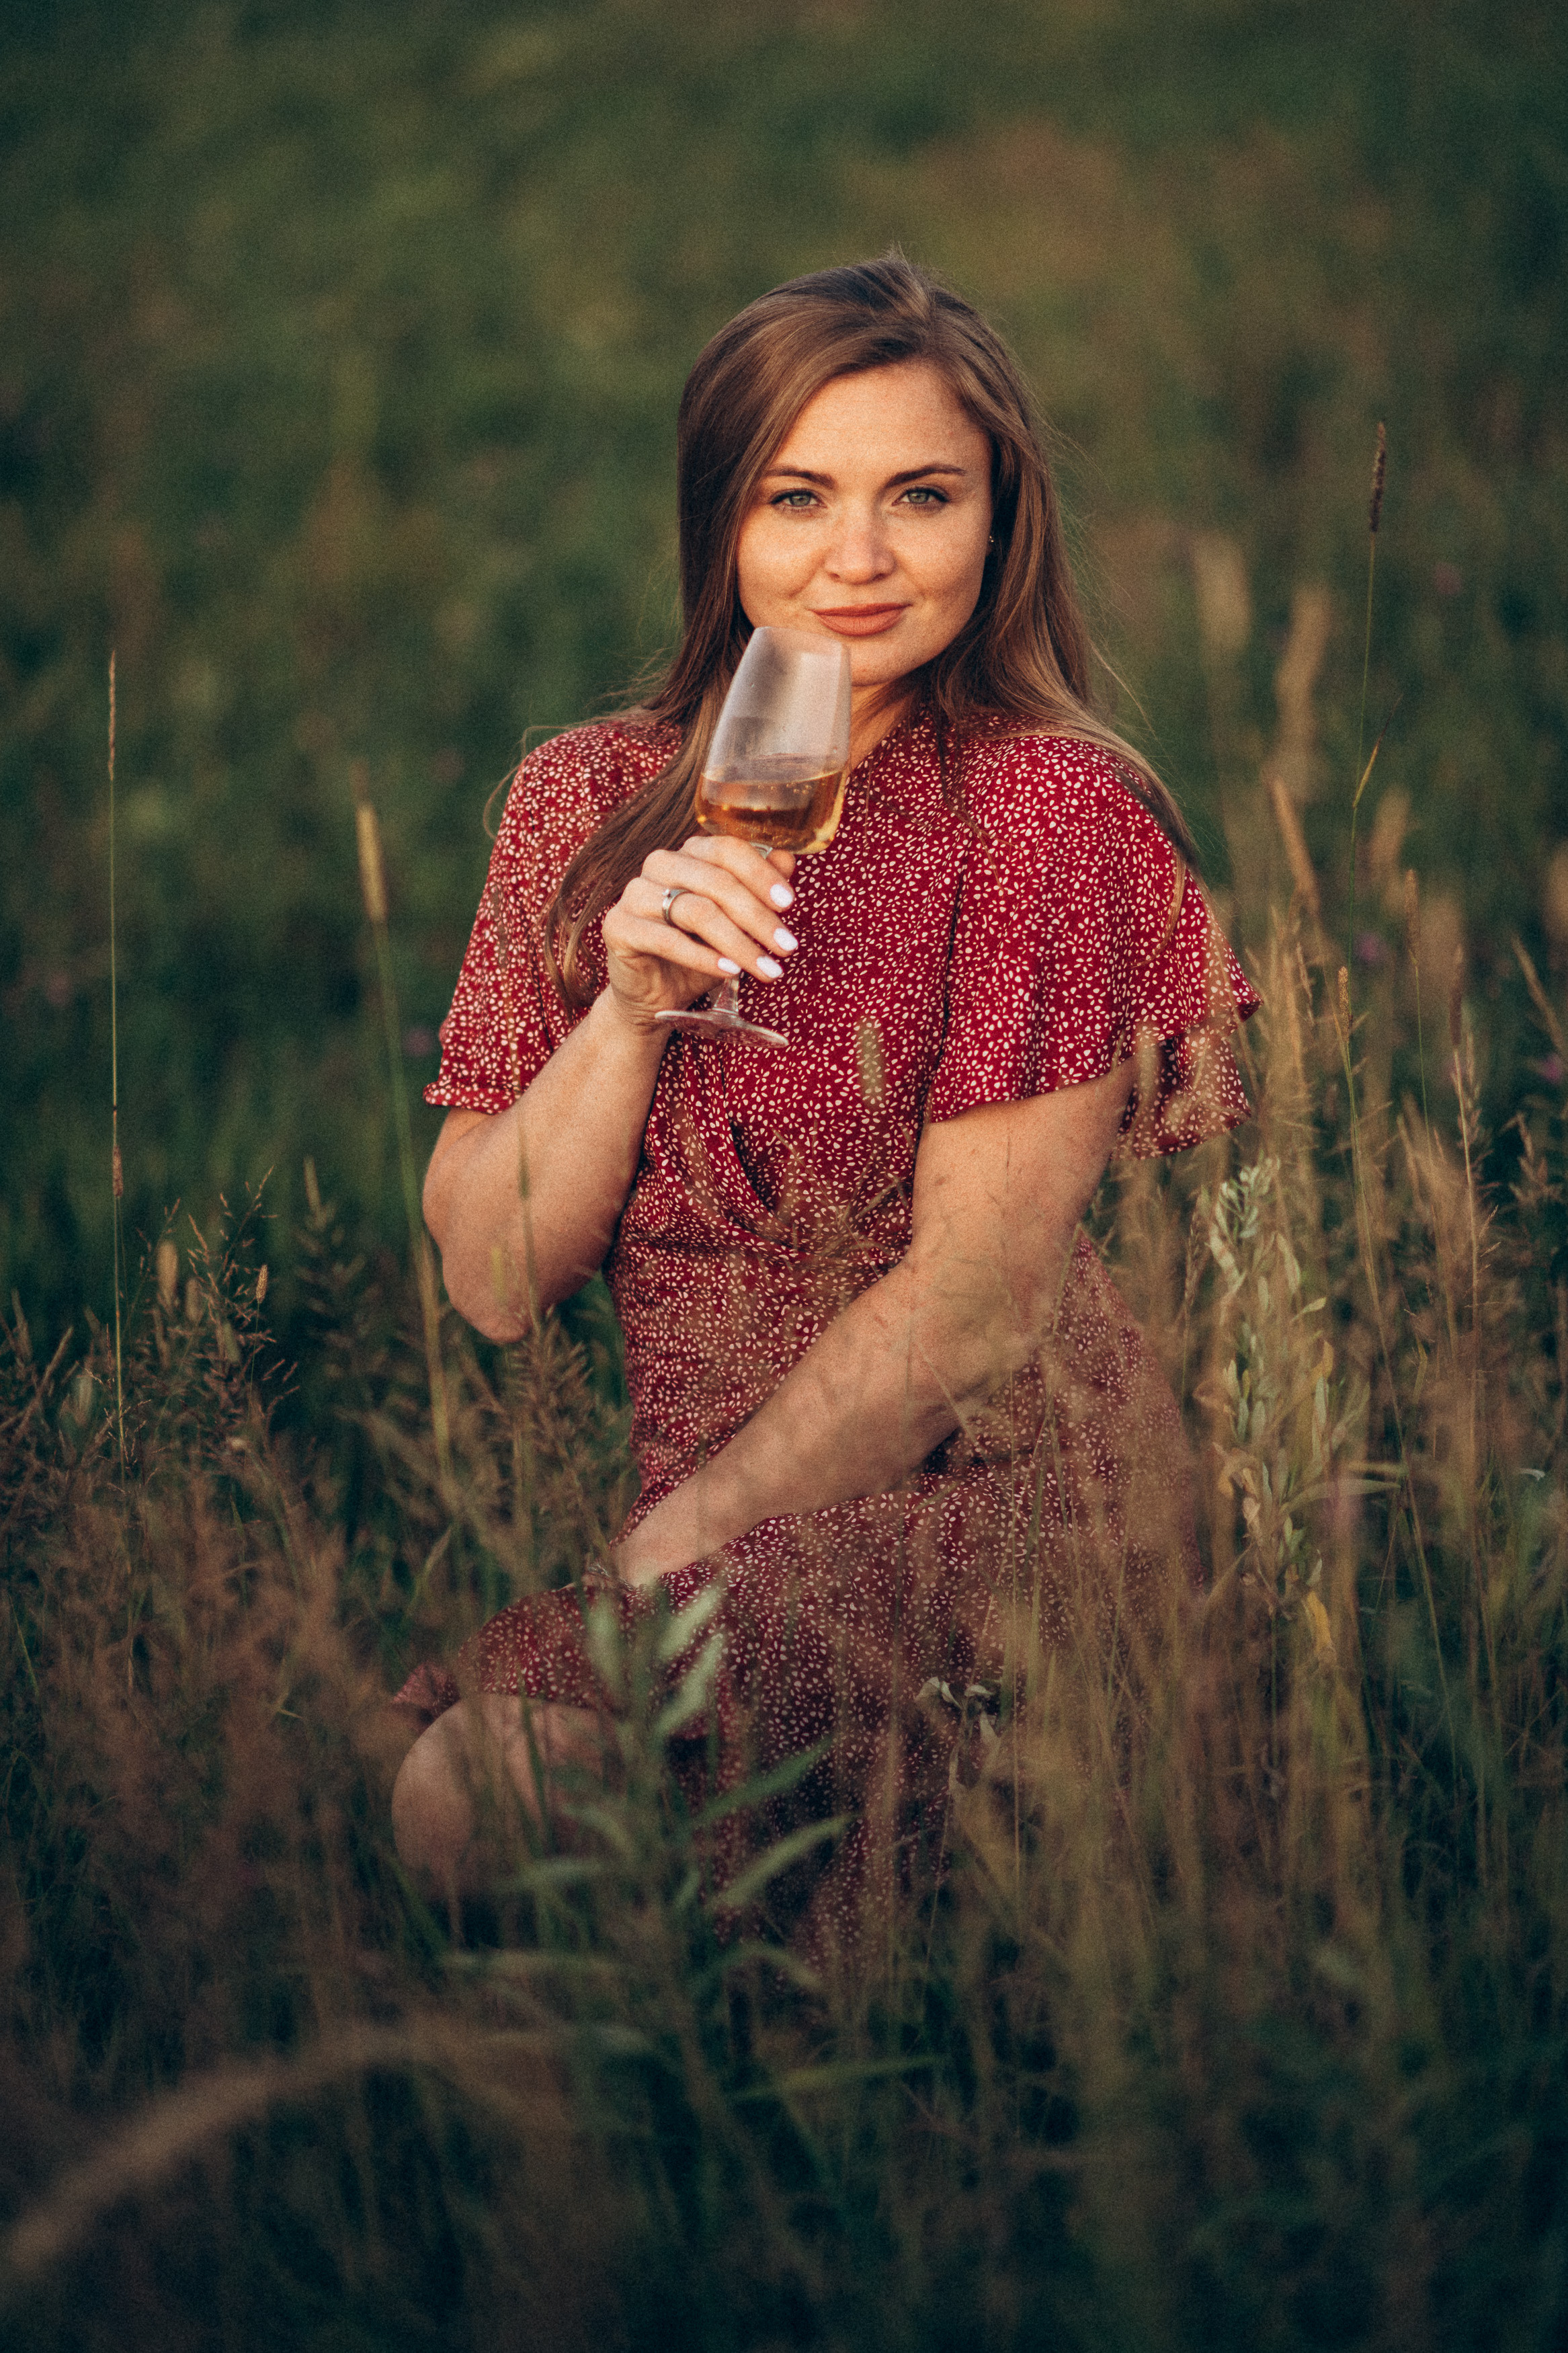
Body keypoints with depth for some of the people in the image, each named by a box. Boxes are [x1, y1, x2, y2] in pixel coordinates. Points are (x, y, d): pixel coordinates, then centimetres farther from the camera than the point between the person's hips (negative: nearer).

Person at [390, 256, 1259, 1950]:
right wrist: (632, 1006, -14)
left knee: (478, 1789, -28)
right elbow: (494, 1282, 2)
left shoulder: (1046, 806, -7)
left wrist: (655, 1562, -11)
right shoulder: (586, 798, 7)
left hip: (982, 1488, -5)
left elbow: (970, 1302, -10)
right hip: (672, 1489, 5)